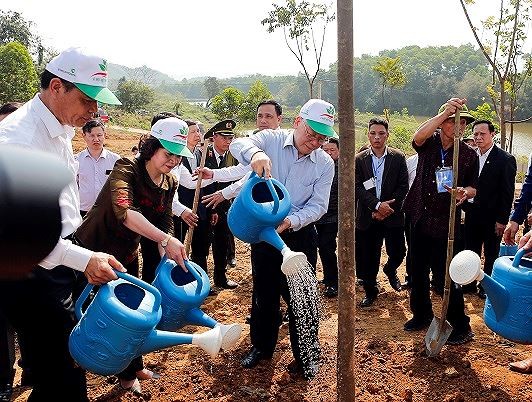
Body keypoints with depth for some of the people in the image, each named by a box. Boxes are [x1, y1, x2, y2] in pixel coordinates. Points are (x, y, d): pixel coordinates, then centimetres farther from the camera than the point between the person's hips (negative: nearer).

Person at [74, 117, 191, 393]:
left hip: (127, 253, 7)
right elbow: (124, 210, -45)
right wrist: (165, 240, -53)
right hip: (93, 248, -7)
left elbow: (165, 222, -5)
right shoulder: (126, 170, -26)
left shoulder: (169, 184, -4)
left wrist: (168, 256, -23)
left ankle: (132, 369, 38)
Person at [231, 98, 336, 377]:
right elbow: (238, 145, -24)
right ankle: (261, 346, 36)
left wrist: (290, 222, -26)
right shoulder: (271, 140, -9)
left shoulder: (325, 164, -7)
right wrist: (255, 153, -48)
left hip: (299, 235, -1)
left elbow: (318, 206, -8)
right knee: (263, 292, 16)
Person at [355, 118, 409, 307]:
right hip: (367, 217, 0)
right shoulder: (359, 159, 1)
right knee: (367, 257, 5)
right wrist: (377, 205, -16)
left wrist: (387, 208, -11)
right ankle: (370, 290, 26)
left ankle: (390, 270, 41)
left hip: (392, 215, 0)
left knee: (397, 253, 6)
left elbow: (403, 186, -2)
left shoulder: (398, 157, 1)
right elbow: (357, 187, -5)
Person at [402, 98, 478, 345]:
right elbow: (418, 136, -23)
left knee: (445, 276, -4)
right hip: (420, 219, 3)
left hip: (445, 224, -2)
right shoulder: (429, 142, 1)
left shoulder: (469, 155, 1)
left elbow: (473, 187, 7)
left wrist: (465, 192, -17)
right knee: (418, 271, 14)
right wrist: (445, 113, -35)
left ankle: (461, 326, 13)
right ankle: (422, 315, 35)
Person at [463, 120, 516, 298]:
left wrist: (502, 220, -12)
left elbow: (508, 193, -11)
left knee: (491, 255, 10)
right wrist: (465, 205, 0)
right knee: (471, 251, 14)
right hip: (472, 214, 4)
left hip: (492, 217, -4)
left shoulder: (505, 159, -10)